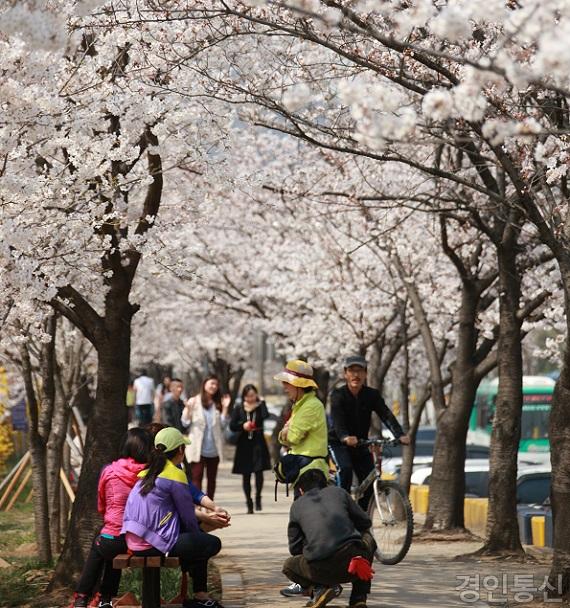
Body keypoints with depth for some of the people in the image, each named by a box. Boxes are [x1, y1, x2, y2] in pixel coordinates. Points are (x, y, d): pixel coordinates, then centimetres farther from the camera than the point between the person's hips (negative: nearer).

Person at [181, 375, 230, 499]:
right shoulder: (194, 401, -1)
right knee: (196, 477, -9)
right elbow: (185, 423, -4)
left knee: (212, 478, 10)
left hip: (214, 448, 4)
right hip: (198, 448, -4)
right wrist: (188, 408, -19)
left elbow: (222, 423, 1)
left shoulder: (218, 403, 9)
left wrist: (225, 408, -7)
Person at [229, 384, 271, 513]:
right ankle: (249, 501, 15)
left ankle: (258, 497, 7)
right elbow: (232, 426, 2)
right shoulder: (239, 409, 5)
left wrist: (261, 402, -12)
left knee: (259, 471, -12)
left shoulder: (260, 406, 2)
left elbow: (265, 415, -19)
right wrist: (243, 426, -14)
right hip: (244, 445, 2)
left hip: (258, 444, -2)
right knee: (246, 475, 6)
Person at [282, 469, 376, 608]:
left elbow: (295, 548, 18)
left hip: (321, 568, 0)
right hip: (354, 561, 0)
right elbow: (365, 522, 25)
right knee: (368, 538, 37)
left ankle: (321, 587, 4)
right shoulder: (338, 492, 20)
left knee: (288, 566, 34)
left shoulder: (297, 505, 19)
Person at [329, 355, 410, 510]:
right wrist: (345, 438, -52)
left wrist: (400, 435, -36)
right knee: (346, 469, -30)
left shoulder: (372, 395, -5)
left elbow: (386, 415, -18)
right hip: (339, 442, -4)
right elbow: (337, 419, -31)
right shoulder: (338, 395, -14)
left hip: (360, 443, 4)